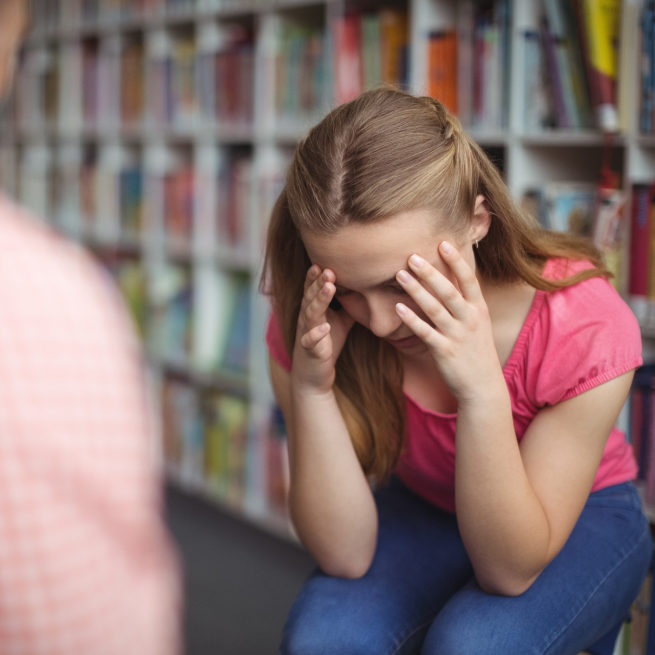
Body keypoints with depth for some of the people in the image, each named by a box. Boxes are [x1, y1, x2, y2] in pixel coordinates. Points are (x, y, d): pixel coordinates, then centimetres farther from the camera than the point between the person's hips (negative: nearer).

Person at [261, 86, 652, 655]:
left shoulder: (585, 325, -31)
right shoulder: (308, 323, -23)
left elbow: (509, 571, -27)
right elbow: (345, 555, -22)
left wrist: (482, 392, -43)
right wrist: (310, 388, -38)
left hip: (579, 518, -1)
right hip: (424, 508, 2)